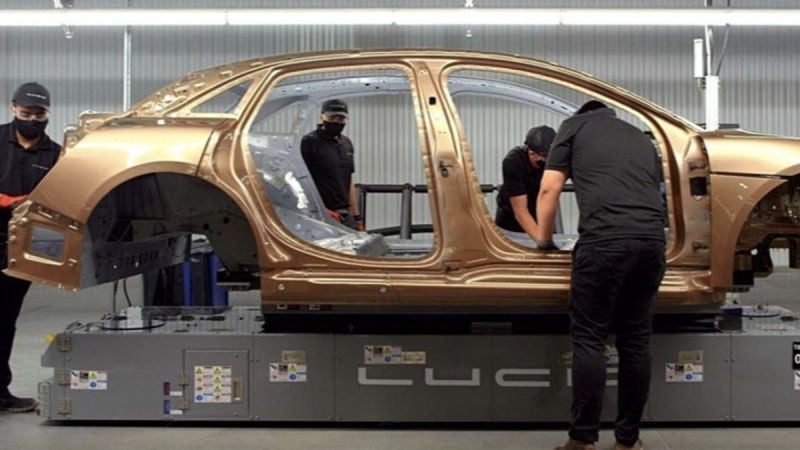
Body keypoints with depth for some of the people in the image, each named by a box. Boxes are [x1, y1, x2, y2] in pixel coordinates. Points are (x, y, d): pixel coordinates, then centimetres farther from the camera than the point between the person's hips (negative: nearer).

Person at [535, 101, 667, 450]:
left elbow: (549, 190, 12)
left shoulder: (575, 125, 18)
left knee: (589, 339, 2)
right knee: (636, 340, 12)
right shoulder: (641, 137, 31)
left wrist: (544, 238, 24)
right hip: (652, 239, 5)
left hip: (604, 239, -5)